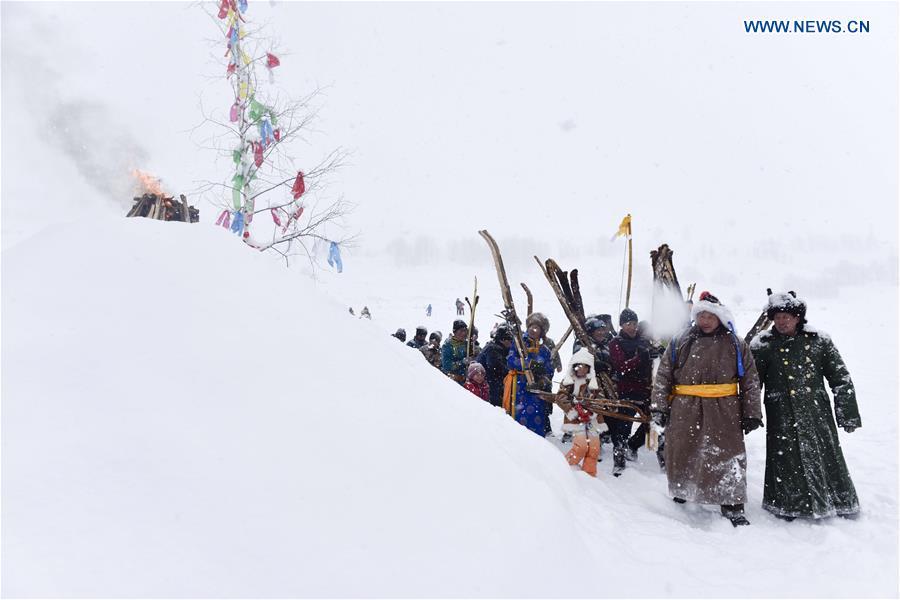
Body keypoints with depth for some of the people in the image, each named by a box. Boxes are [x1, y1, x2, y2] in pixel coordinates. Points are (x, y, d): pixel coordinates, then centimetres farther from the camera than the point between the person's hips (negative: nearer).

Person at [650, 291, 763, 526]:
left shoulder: (735, 345, 4)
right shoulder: (680, 343, 4)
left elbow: (750, 381, 6)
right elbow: (663, 376, 5)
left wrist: (751, 414, 2)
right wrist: (659, 407, 0)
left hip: (724, 412, -1)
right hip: (685, 411, 1)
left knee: (728, 458, -2)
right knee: (683, 453, 12)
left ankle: (732, 506, 9)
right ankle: (682, 492, 35)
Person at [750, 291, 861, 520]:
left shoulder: (818, 341, 3)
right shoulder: (762, 345, -1)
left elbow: (841, 378, 7)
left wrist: (848, 414, 4)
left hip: (817, 413, 2)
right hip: (783, 418, -2)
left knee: (826, 457, 9)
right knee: (786, 460, 2)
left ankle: (839, 503, 29)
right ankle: (788, 506, 19)